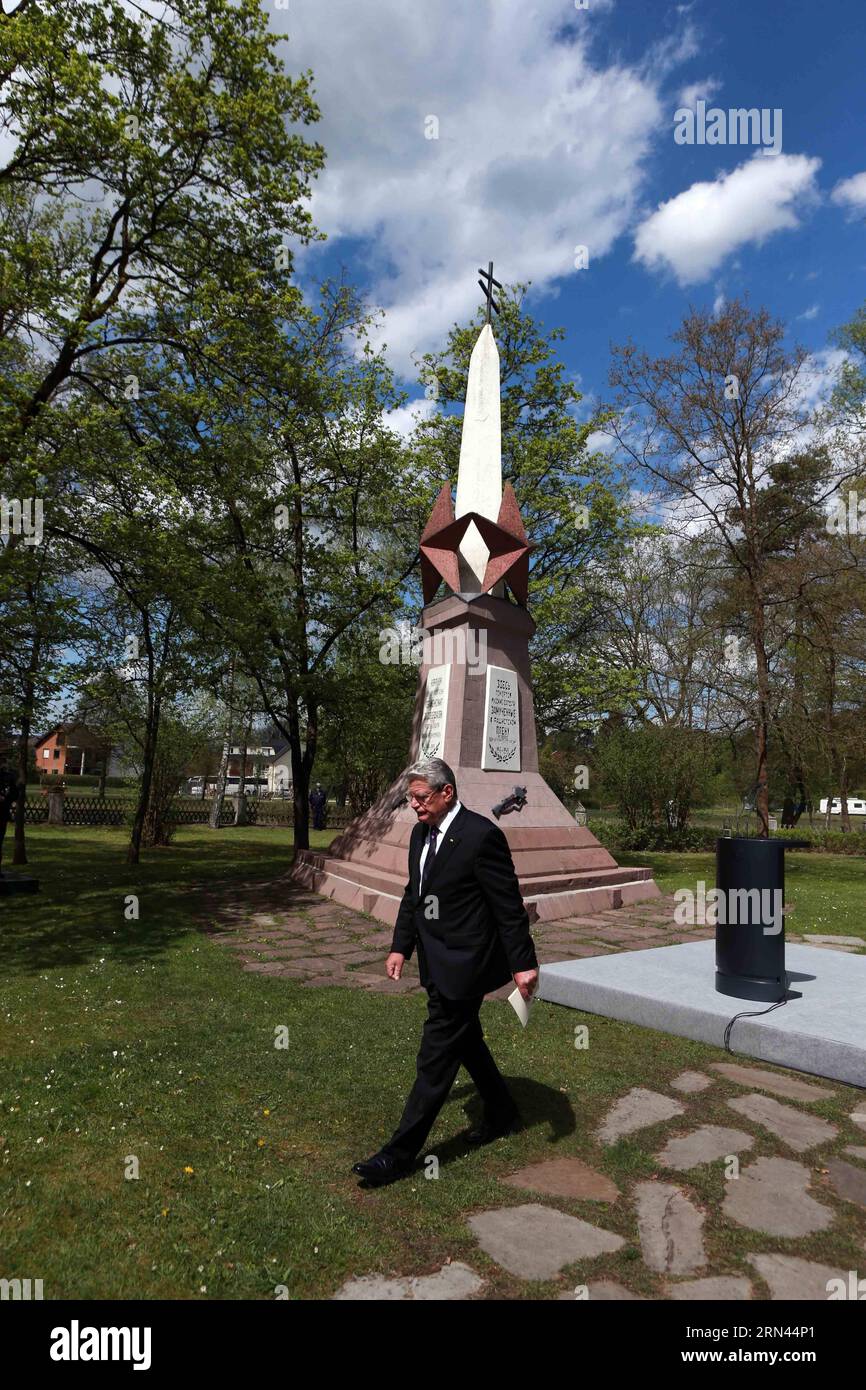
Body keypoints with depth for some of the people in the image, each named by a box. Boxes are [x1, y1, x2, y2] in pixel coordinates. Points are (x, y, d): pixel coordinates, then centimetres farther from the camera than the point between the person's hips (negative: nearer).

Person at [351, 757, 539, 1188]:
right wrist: (400, 947, 9)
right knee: (466, 1041, 23)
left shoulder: (481, 836, -22)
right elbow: (413, 894, 14)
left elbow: (509, 906, -18)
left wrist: (523, 964, -16)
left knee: (436, 1059, 1)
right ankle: (503, 1115, 44)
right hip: (438, 962, 9)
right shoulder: (421, 834, 4)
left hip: (463, 966, -9)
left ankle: (399, 1153, 14)